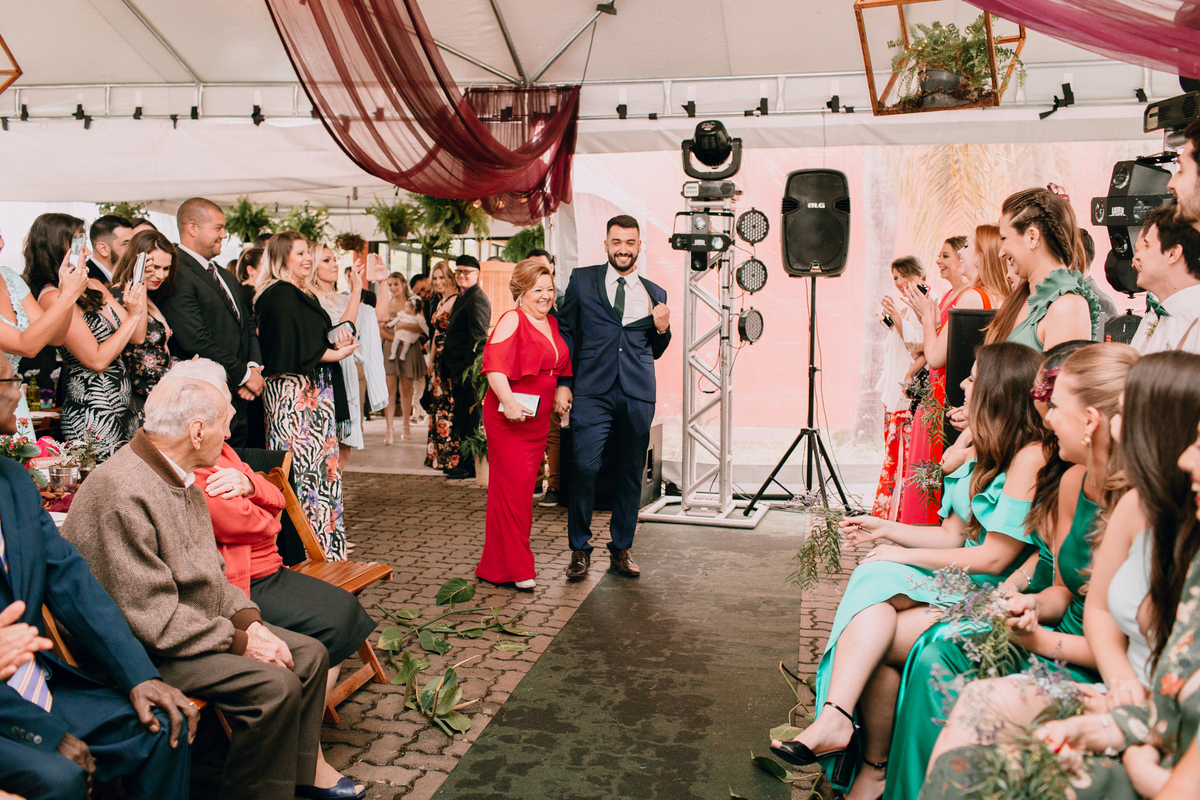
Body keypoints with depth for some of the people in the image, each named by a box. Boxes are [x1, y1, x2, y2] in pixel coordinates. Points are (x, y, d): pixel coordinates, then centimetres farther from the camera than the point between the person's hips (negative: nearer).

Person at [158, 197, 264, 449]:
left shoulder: (226, 277, 19)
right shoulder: (177, 275, -12)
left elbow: (248, 324, 19)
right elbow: (196, 341, -20)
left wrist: (254, 367, 0)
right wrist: (244, 374, -11)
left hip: (239, 399, 9)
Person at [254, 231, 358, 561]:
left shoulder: (303, 295, 19)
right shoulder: (280, 295, -10)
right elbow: (293, 349, -19)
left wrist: (336, 341, 2)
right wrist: (336, 354, -9)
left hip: (314, 394, 10)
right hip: (293, 393, -10)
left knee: (321, 466, 9)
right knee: (304, 466, -7)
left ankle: (324, 551, 15)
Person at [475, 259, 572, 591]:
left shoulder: (552, 324, 15)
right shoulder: (512, 320, -9)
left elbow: (560, 370, 27)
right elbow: (494, 367, -20)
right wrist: (509, 402, -29)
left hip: (537, 419, 8)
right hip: (507, 418, -8)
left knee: (525, 488, 10)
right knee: (512, 487, -7)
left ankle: (498, 562, 21)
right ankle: (514, 569, 1)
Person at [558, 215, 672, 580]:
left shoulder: (655, 293, 15)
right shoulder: (582, 280, 10)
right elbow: (565, 332, 11)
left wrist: (662, 329, 0)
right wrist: (563, 383, 3)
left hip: (638, 395, 3)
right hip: (592, 391, -2)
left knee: (630, 474, 6)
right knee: (584, 467, -12)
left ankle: (621, 551, 20)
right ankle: (579, 550, 5)